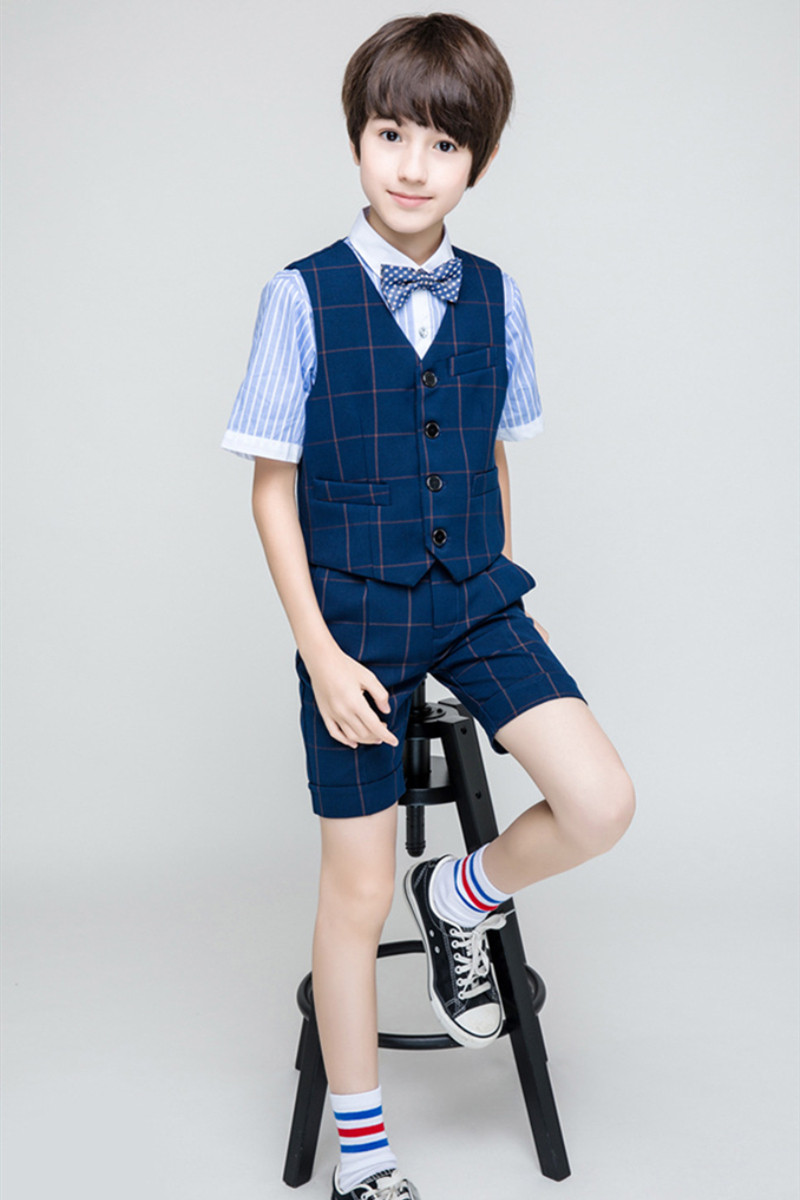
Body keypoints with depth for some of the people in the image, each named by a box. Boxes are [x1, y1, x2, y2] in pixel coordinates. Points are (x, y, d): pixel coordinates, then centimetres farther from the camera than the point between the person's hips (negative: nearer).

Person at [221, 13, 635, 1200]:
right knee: (357, 891, 5)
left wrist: (499, 591, 12)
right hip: (355, 615, -3)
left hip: (475, 598, 4)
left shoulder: (495, 298, 1)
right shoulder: (304, 297, -10)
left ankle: (462, 895, 19)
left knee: (600, 804, -15)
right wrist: (320, 650, -12)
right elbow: (272, 485, -7)